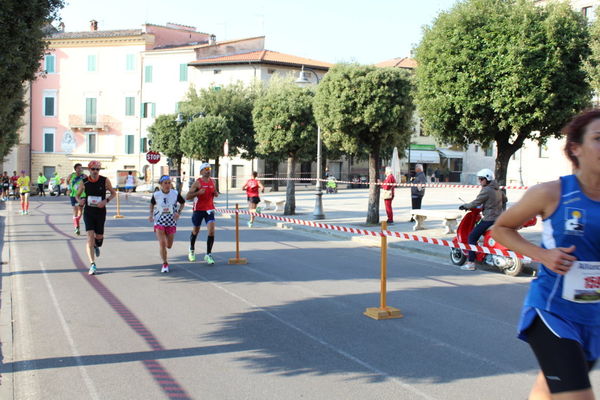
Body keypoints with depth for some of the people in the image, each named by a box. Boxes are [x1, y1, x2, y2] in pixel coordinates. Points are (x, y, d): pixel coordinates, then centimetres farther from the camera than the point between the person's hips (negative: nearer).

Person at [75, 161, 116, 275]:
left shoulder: (105, 180, -5)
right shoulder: (84, 182, -3)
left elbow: (113, 193, 4)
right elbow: (77, 195, 10)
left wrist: (106, 200, -15)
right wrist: (79, 200, -13)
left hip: (100, 212, 1)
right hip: (88, 212, -1)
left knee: (99, 237, 9)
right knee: (90, 237, -11)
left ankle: (96, 246, 49)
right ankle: (92, 265, -10)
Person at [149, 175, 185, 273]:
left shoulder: (175, 194, -8)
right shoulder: (156, 194, -7)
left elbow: (182, 203, 8)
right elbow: (152, 204, 13)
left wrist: (178, 212, -7)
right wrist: (151, 214, 1)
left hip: (171, 222, 1)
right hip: (159, 221, -1)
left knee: (169, 246, 10)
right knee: (162, 244, -12)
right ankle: (165, 264, 6)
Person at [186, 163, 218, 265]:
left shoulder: (212, 182, 6)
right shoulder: (197, 183, -9)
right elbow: (187, 197, -12)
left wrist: (216, 194, 0)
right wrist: (198, 192, -26)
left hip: (209, 209, 3)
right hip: (198, 210, -3)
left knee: (211, 231, -13)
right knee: (195, 231, 14)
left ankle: (208, 255, -6)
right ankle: (192, 250, 40)